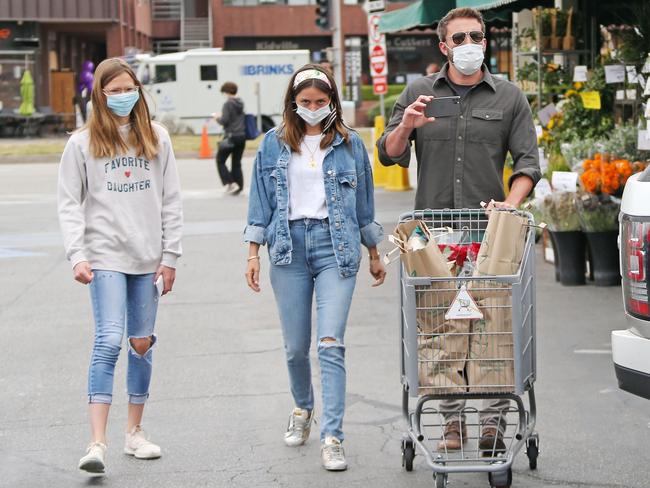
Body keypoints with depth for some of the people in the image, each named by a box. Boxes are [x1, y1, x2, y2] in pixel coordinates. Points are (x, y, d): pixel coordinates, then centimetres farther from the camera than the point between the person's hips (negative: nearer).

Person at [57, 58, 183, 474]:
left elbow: (171, 200, 9)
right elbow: (70, 204, 0)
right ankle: (98, 443, -15)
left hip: (149, 258, 3)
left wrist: (170, 255, 3)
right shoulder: (83, 143, 1)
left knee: (142, 343, 9)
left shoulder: (156, 138, 8)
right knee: (109, 342, -14)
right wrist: (78, 256, -10)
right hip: (106, 256, -3)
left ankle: (135, 432, 21)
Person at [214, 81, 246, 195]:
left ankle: (230, 183, -7)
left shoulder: (228, 104, -12)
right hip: (242, 135, 7)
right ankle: (238, 188, 10)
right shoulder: (240, 103, 10)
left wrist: (217, 118, 3)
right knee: (237, 163, 13)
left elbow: (224, 121, -18)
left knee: (220, 161, 5)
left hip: (231, 136, -7)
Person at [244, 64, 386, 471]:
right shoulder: (275, 144, 8)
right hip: (289, 246, 2)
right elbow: (261, 201, 10)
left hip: (336, 246, -1)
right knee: (296, 346, 7)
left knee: (331, 343, -13)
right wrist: (254, 253, 4)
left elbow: (364, 202, 13)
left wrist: (374, 255, 15)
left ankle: (332, 438, -13)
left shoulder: (350, 143, 7)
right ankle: (303, 408, 36)